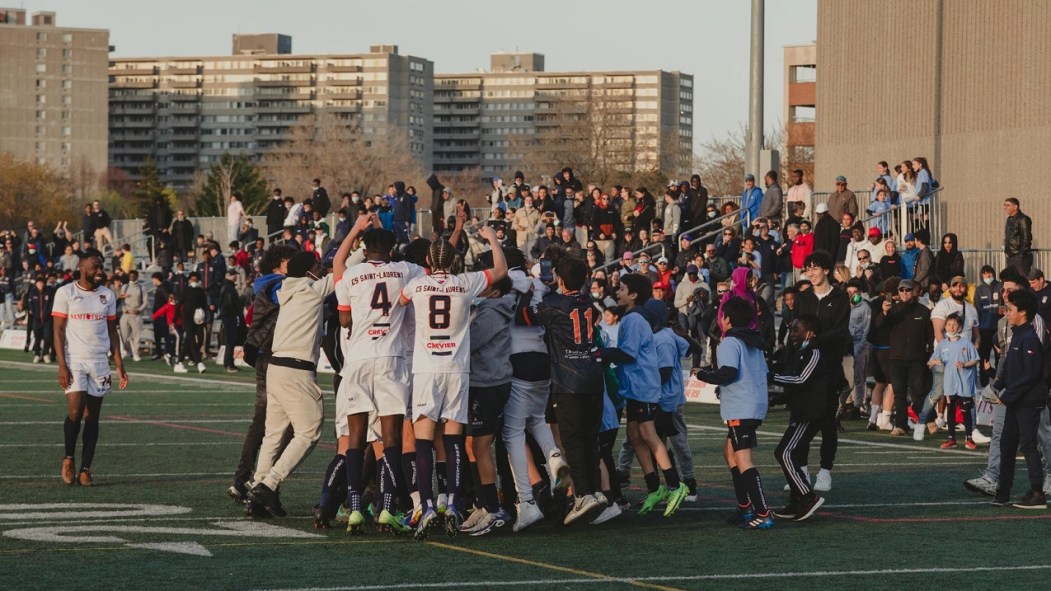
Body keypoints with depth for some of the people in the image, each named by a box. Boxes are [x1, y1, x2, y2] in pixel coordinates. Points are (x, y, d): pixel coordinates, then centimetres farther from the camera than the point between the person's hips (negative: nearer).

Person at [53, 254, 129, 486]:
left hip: (99, 362, 4)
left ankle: (85, 470, 7)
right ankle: (69, 459, 9)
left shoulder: (108, 295, 9)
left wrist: (119, 366, 7)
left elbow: (112, 332, 13)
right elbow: (58, 331, -4)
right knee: (75, 412, -14)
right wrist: (61, 366, -12)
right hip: (74, 361, -4)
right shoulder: (66, 293, -3)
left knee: (92, 417, 2)